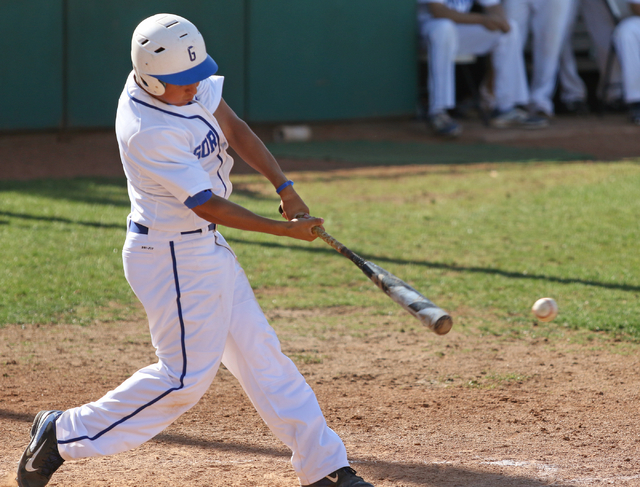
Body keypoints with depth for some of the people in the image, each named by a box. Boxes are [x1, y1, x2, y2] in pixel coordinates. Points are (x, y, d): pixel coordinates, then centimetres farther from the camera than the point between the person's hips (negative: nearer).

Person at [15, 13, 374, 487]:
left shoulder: (187, 79, -5)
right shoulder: (147, 132, -30)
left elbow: (235, 129, 1)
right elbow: (208, 206, -25)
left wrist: (286, 189, -10)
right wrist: (285, 229, -20)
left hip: (207, 248, 9)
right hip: (172, 257, -9)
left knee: (258, 350, 11)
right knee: (187, 374, -5)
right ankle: (65, 434, 7)